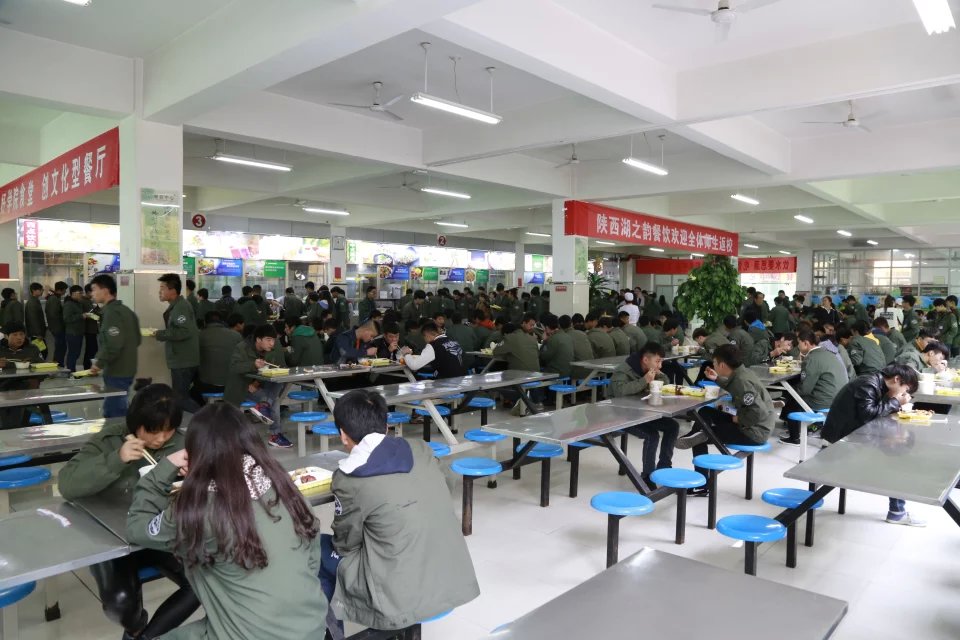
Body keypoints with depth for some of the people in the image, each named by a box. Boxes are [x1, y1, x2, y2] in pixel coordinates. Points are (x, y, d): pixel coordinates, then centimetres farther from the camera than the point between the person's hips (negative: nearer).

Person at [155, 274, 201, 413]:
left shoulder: (180, 307, -17)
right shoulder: (177, 305, 16)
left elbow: (185, 332, -29)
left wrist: (161, 334, -20)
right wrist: (163, 333, 12)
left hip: (183, 361, -10)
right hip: (183, 360, 10)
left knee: (181, 398, -6)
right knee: (183, 395, 16)